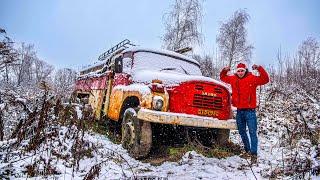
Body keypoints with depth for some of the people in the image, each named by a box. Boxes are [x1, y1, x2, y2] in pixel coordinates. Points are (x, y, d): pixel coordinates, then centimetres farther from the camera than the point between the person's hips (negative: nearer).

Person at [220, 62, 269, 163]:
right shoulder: (233, 79, 9)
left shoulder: (252, 78, -3)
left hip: (250, 110, -5)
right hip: (239, 110, 5)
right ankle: (248, 151, 30)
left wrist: (259, 69, -23)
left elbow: (265, 79, -13)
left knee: (252, 132, -5)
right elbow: (223, 78, 23)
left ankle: (254, 154, 1)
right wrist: (224, 71, 5)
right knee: (242, 132, 15)